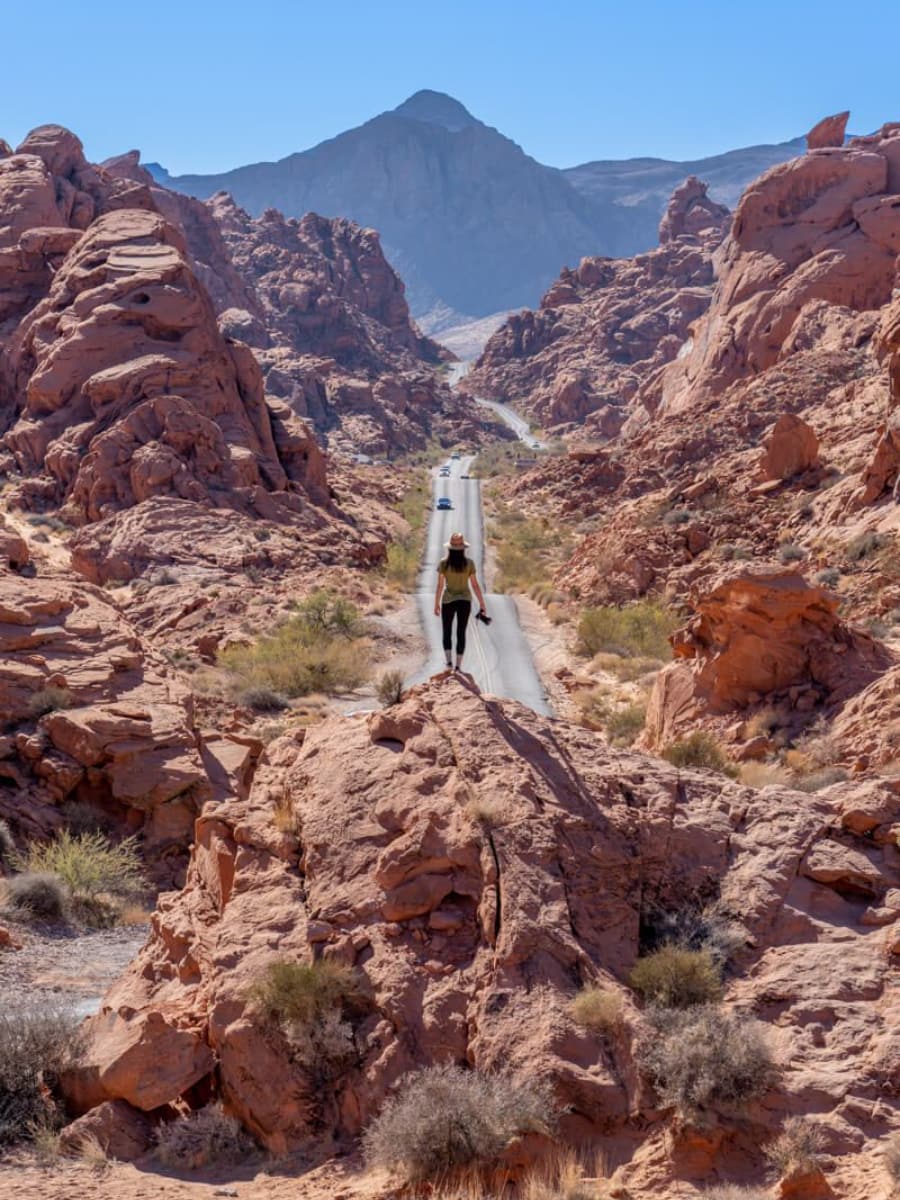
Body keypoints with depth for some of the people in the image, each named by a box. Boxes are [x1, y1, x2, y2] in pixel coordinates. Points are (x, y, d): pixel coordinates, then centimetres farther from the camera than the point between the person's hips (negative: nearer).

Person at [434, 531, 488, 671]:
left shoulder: (443, 563, -10)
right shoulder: (469, 563, -8)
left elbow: (439, 586, -9)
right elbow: (475, 585, -6)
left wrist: (436, 604, 2)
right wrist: (482, 604, 1)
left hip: (448, 601, -1)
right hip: (465, 600, 1)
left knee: (447, 633, 14)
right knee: (461, 633, 9)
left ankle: (449, 662, -3)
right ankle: (458, 666, 7)